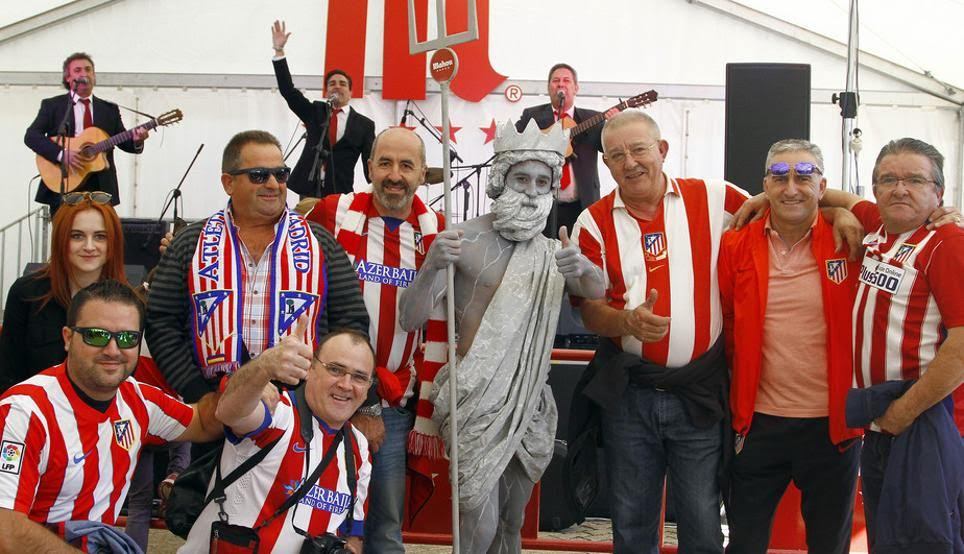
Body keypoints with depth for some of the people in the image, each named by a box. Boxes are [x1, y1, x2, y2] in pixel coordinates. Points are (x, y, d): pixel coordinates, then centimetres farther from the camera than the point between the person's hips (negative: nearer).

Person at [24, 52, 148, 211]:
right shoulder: (52, 105, 6)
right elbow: (31, 135, -4)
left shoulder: (110, 109, 16)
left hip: (101, 187, 2)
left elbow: (123, 142, 13)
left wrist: (136, 141, -12)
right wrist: (61, 153, -19)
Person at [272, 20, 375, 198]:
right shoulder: (314, 112, 13)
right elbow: (288, 90, 7)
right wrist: (279, 50, 0)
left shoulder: (364, 125, 7)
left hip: (340, 195, -2)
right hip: (308, 190, 2)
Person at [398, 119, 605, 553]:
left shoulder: (550, 249, 8)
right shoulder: (466, 239, -10)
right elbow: (409, 319, -14)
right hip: (477, 399, -5)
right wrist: (432, 265, -33)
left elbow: (597, 293, -3)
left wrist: (584, 268, -26)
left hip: (530, 400, 5)